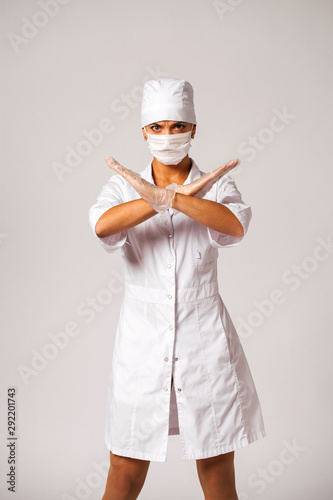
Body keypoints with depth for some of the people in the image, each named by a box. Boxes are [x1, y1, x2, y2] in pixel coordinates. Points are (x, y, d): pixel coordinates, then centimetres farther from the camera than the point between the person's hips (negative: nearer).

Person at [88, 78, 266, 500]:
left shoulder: (216, 185, 0)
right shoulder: (123, 185, 2)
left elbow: (236, 226, -22)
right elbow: (102, 226, -21)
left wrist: (164, 196, -31)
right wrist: (184, 194, -23)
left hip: (205, 342, 0)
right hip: (142, 342, 1)